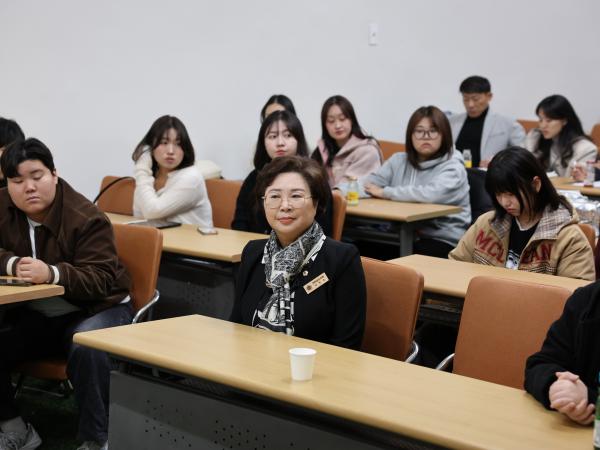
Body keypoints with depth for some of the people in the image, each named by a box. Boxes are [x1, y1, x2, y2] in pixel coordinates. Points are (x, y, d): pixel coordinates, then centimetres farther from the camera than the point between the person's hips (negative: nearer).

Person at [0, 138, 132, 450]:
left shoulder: (86, 218, -20)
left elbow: (100, 279, -26)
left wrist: (51, 273, -44)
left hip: (94, 308, -5)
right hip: (33, 314, 5)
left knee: (87, 351, -37)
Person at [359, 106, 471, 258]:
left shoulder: (452, 167, -6)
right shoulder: (398, 160, 13)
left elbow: (430, 194, -25)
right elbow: (368, 184, 5)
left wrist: (385, 192, -15)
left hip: (443, 241, -5)